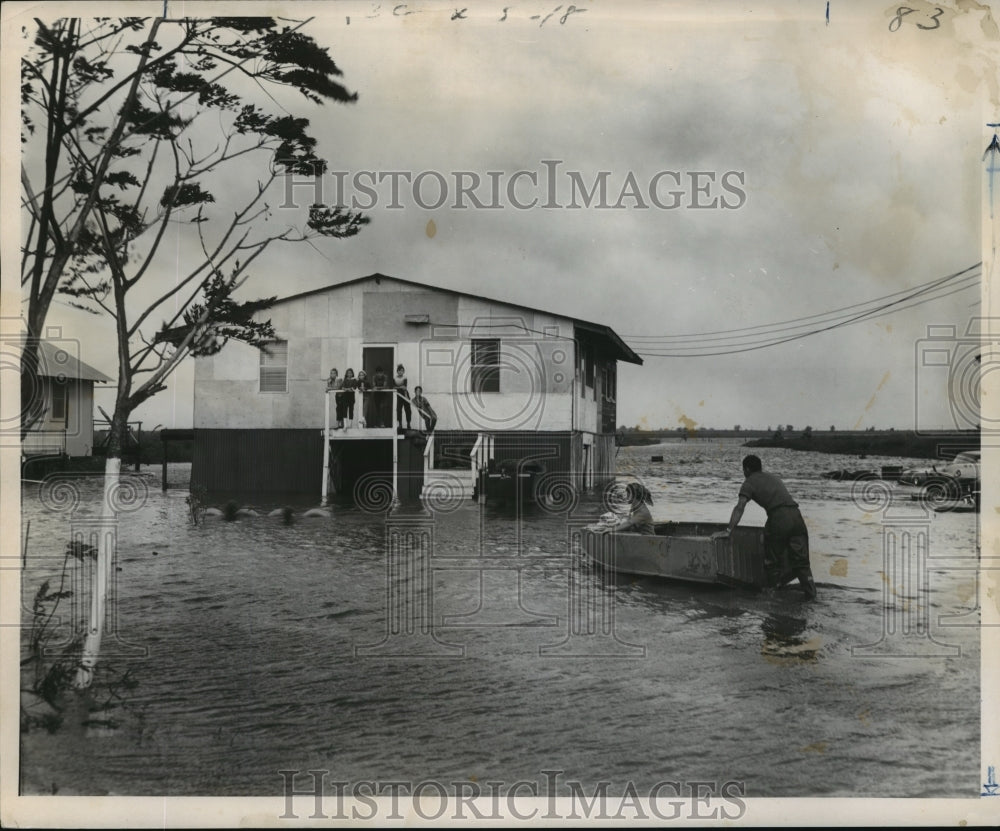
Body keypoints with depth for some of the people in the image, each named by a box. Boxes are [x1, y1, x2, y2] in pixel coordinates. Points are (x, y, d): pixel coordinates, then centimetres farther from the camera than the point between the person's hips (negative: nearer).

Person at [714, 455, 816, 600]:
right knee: (800, 560, 9)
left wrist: (728, 531, -9)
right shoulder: (773, 477, 31)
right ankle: (810, 593, 4)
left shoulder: (750, 482, 10)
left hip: (779, 518, -6)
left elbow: (739, 507, -3)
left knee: (772, 560, 7)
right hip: (796, 516, 6)